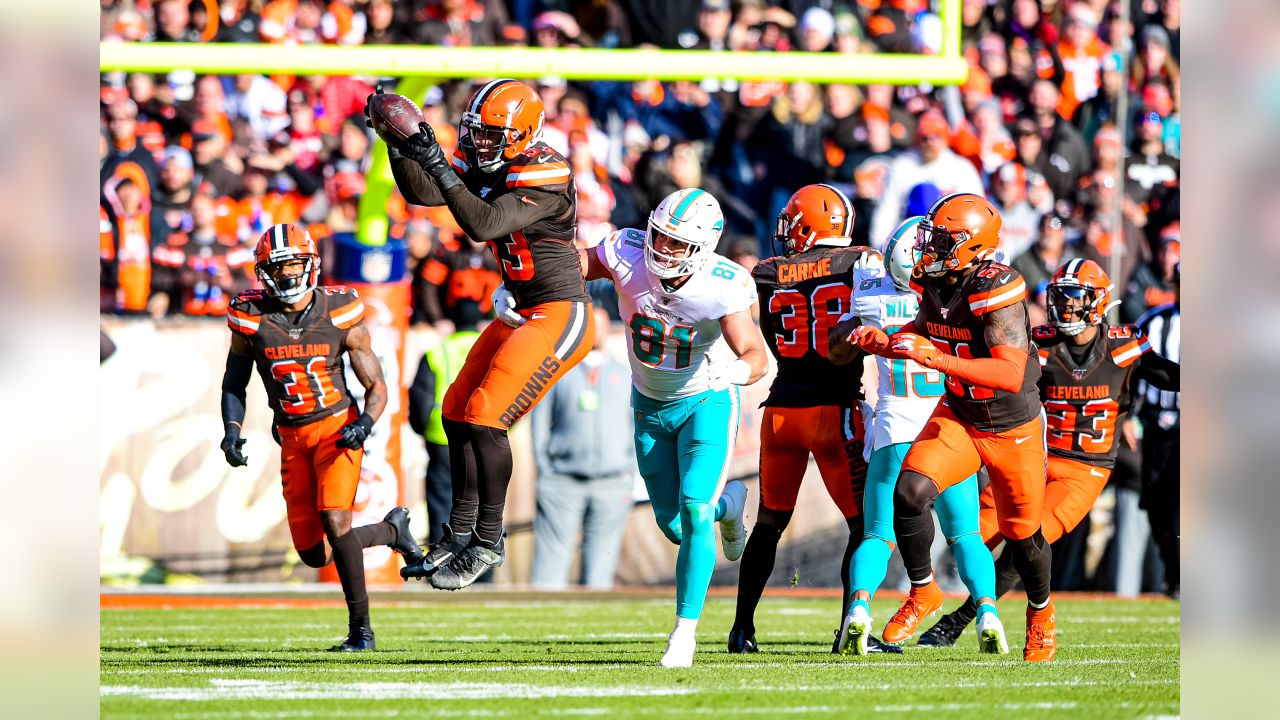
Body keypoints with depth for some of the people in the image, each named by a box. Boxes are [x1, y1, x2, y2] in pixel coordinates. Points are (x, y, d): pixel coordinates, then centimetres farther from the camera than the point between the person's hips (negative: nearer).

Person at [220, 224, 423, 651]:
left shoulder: (341, 314, -9)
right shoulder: (251, 319, -6)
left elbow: (376, 387, -2)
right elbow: (234, 382, 10)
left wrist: (365, 423, -22)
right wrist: (231, 431, -6)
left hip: (338, 427, -3)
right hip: (292, 438, 3)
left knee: (334, 520, -25)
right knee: (314, 554, 3)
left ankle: (360, 628, -12)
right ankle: (391, 529, 32)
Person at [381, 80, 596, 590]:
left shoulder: (545, 179, -23)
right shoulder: (488, 165, 3)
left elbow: (483, 225, -34)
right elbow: (421, 194, -1)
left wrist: (438, 166, -40)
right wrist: (397, 144, -15)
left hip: (559, 317, -10)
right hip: (521, 313, 10)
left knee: (485, 417, -14)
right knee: (459, 413, 10)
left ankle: (488, 542, -2)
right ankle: (461, 533, 21)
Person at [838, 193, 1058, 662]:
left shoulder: (995, 292, -30)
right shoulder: (934, 281, -8)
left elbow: (1011, 375, -38)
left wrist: (937, 359, -44)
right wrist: (885, 342, -7)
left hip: (1014, 429, -5)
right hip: (958, 417, 5)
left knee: (1022, 535, 13)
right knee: (911, 491, -20)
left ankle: (1041, 612, 42)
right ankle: (923, 592, 0)